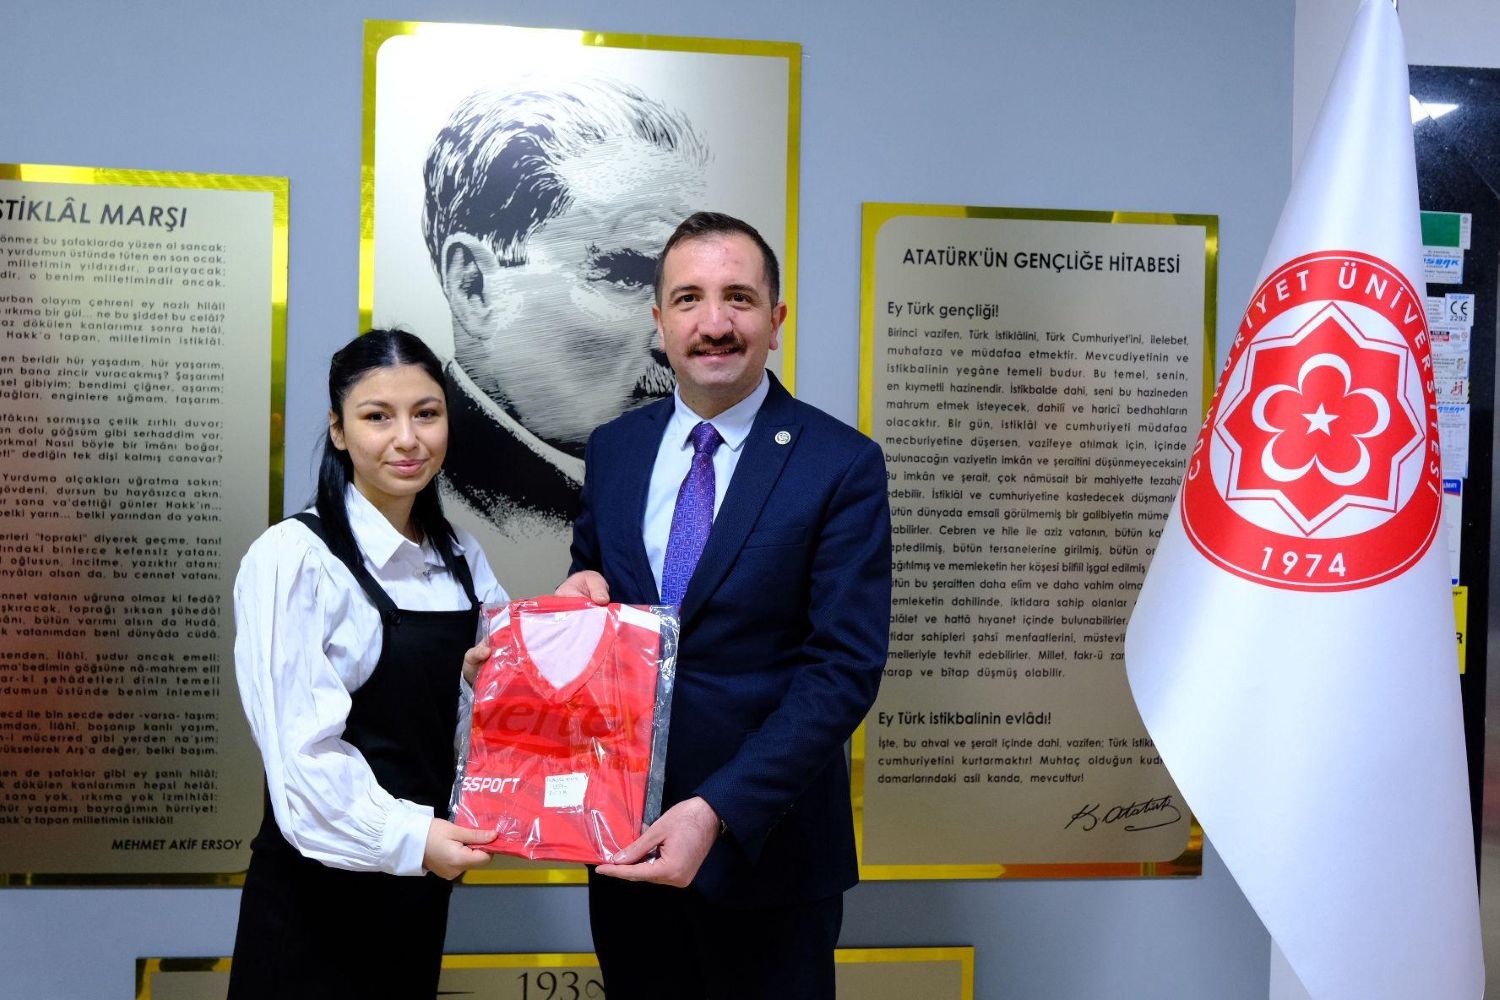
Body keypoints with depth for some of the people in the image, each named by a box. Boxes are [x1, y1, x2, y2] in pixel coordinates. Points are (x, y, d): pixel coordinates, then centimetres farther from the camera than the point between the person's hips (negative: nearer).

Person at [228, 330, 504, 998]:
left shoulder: (462, 558, 6)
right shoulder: (293, 558, -15)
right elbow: (301, 747, -19)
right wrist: (406, 837, -26)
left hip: (423, 875, 6)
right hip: (321, 891, -6)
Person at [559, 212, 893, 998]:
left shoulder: (841, 465, -10)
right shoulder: (613, 448, 5)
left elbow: (844, 667, -15)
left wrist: (720, 811, -24)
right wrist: (579, 588, -9)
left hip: (766, 840, -4)